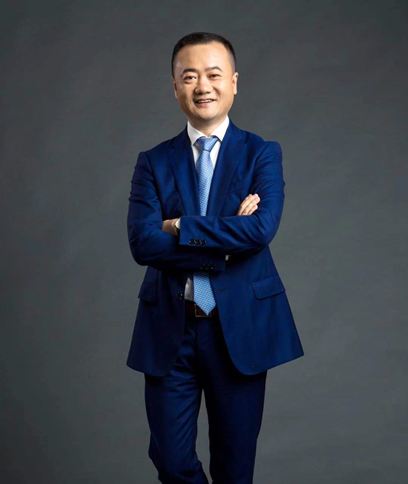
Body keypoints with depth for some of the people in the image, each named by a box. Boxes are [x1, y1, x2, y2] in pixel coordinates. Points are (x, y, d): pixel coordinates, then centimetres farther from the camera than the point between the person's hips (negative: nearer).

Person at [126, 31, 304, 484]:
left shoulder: (263, 154, 0)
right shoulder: (153, 162, 4)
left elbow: (262, 229, -18)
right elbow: (142, 243, -11)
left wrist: (180, 227, -14)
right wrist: (224, 239, -16)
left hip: (240, 327, -1)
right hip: (169, 330, 1)